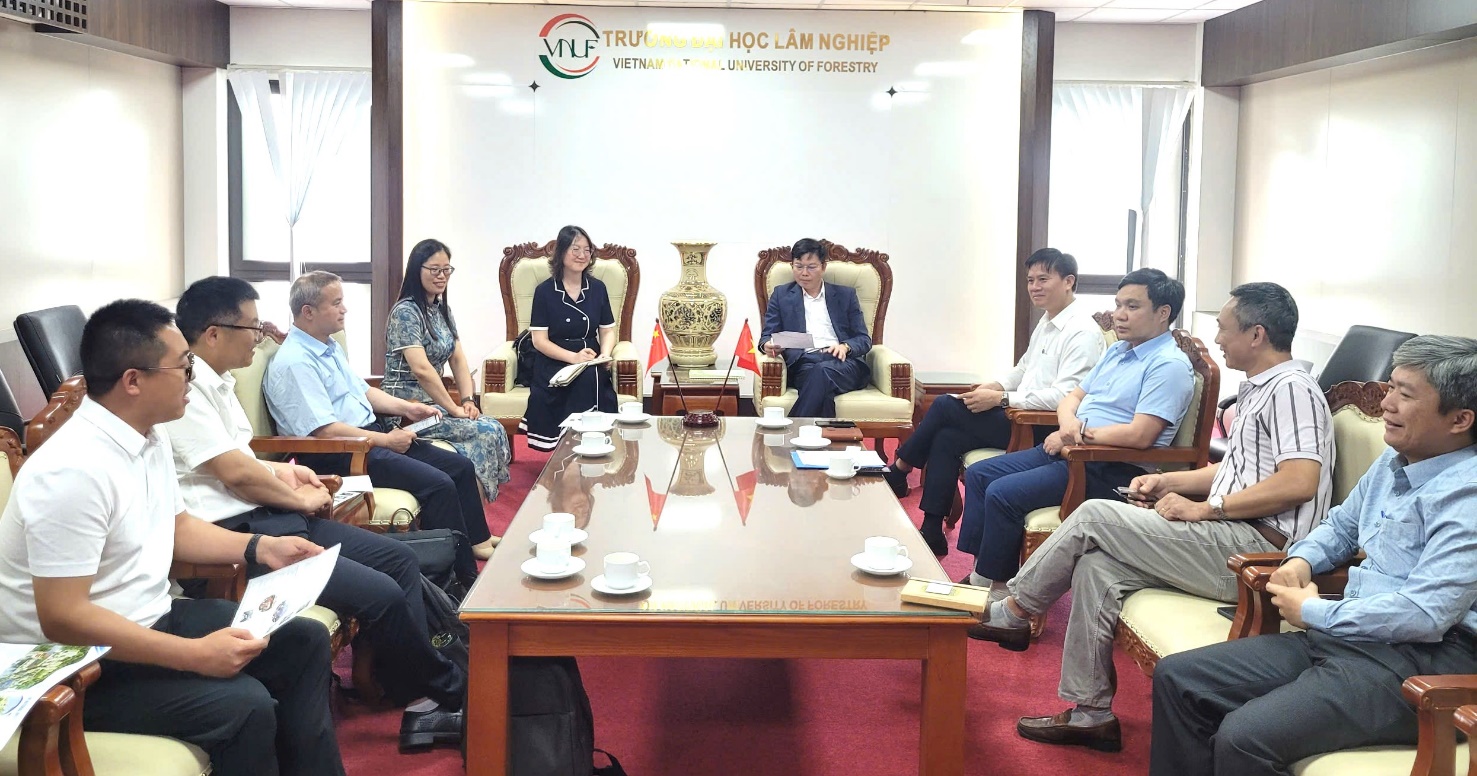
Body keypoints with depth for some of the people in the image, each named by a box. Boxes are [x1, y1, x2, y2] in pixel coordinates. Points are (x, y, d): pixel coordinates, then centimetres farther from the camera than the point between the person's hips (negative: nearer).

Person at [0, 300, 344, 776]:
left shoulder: (150, 435, 3)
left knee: (305, 642, 4)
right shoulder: (74, 470, -27)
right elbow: (62, 619, -29)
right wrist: (196, 655, -29)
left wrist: (259, 548, 6)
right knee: (245, 707, -27)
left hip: (150, 618, 10)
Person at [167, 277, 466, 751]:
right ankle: (451, 693, 5)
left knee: (400, 558, 6)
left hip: (266, 517, 11)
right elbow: (234, 473, -19)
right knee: (382, 594, -19)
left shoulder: (215, 381, 14)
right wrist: (301, 500, -5)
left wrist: (279, 472, 8)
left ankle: (419, 704, 3)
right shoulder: (183, 388, -17)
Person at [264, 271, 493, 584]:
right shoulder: (294, 363, -18)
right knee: (439, 484, -23)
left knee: (460, 467, 5)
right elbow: (324, 430, -23)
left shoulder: (330, 347, 13)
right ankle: (466, 580, -14)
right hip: (336, 456, -10)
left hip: (371, 435, 10)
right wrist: (386, 440, -17)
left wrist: (406, 407, 9)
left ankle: (479, 543, 16)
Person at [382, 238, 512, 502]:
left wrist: (468, 400, -4)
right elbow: (421, 369, -22)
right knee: (488, 432, -19)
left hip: (432, 403, 8)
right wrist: (455, 409, -19)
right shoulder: (405, 312, -13)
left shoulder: (443, 309, 14)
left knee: (495, 430, -13)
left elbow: (458, 359, 12)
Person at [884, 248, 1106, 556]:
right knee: (946, 438, -7)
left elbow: (1064, 397, -25)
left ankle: (898, 471, 10)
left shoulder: (1083, 332, -16)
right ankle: (932, 533, -3)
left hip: (1043, 432, -9)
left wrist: (1001, 399, -23)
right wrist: (996, 385, 6)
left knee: (945, 406, -10)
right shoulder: (1047, 323, 15)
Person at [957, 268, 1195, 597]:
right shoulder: (1116, 352, 16)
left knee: (1003, 493, -20)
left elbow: (1139, 436, -24)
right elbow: (1073, 396, 20)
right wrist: (1068, 422, -5)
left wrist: (1080, 434, -14)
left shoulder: (1169, 366, -14)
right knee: (979, 473, 5)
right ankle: (978, 569, 5)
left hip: (1114, 470, -10)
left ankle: (996, 584, -4)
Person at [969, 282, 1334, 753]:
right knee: (1097, 566, -5)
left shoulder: (1291, 388, -11)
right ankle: (1090, 713, -1)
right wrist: (1170, 482, 16)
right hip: (1233, 542, 10)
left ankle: (1012, 613, 4)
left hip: (1259, 547, -10)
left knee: (1096, 516, -13)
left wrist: (1205, 509, -18)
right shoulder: (1257, 390, 21)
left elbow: (1299, 481, -23)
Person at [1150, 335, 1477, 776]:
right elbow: (1340, 527, 31)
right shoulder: (1394, 461, 13)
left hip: (1421, 662, -10)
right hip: (1346, 636, 10)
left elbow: (1424, 614, -26)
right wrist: (1301, 559, 7)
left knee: (1244, 739, -30)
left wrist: (1313, 613, -12)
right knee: (1177, 678, 1)